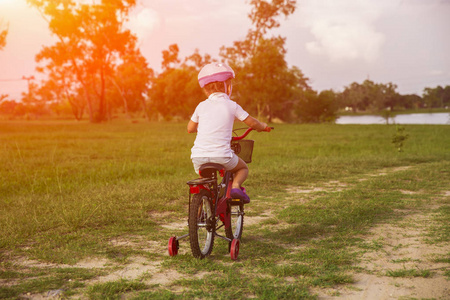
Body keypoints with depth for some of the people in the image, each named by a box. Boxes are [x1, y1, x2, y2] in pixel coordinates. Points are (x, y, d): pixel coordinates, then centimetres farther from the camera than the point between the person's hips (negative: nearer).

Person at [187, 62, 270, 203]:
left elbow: (190, 128, 22)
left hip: (198, 156, 3)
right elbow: (252, 123, 10)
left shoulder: (201, 106, 10)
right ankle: (236, 185, -4)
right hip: (221, 155, -3)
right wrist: (263, 126, 33)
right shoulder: (232, 106, 3)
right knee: (243, 168, 23)